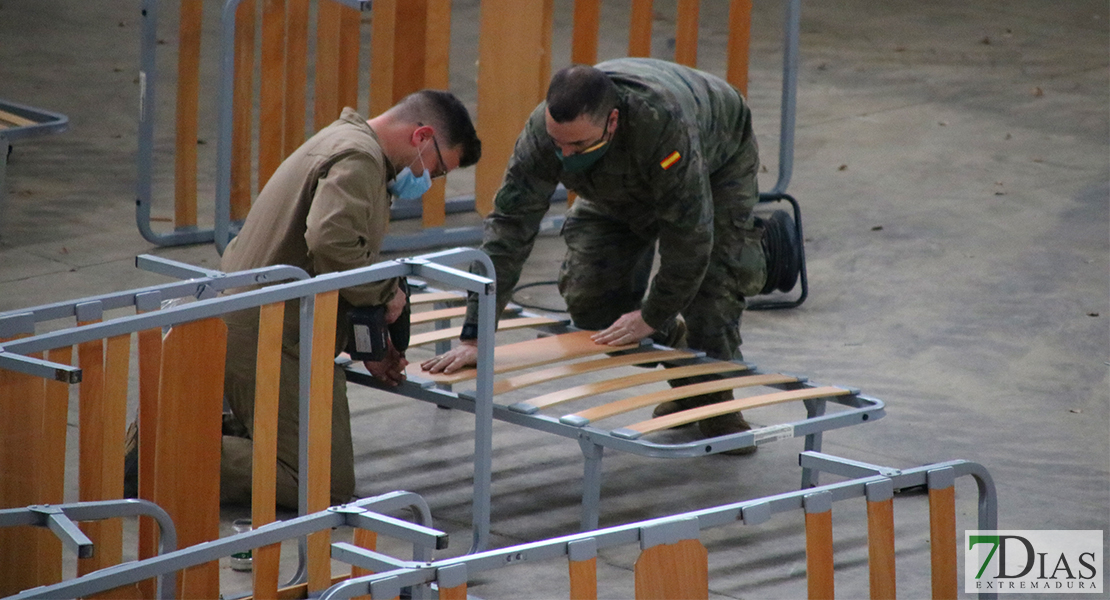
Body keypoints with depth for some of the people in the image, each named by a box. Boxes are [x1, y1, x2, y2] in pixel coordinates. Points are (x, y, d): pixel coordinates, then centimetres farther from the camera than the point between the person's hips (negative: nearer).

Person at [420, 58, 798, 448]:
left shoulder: (665, 123, -48)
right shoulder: (543, 131, -37)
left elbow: (689, 234, -38)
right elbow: (509, 229, -34)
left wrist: (652, 317, -27)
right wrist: (474, 338, -37)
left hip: (716, 160, -4)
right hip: (620, 189, 4)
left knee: (713, 274, -24)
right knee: (588, 297, -8)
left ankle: (715, 400, -2)